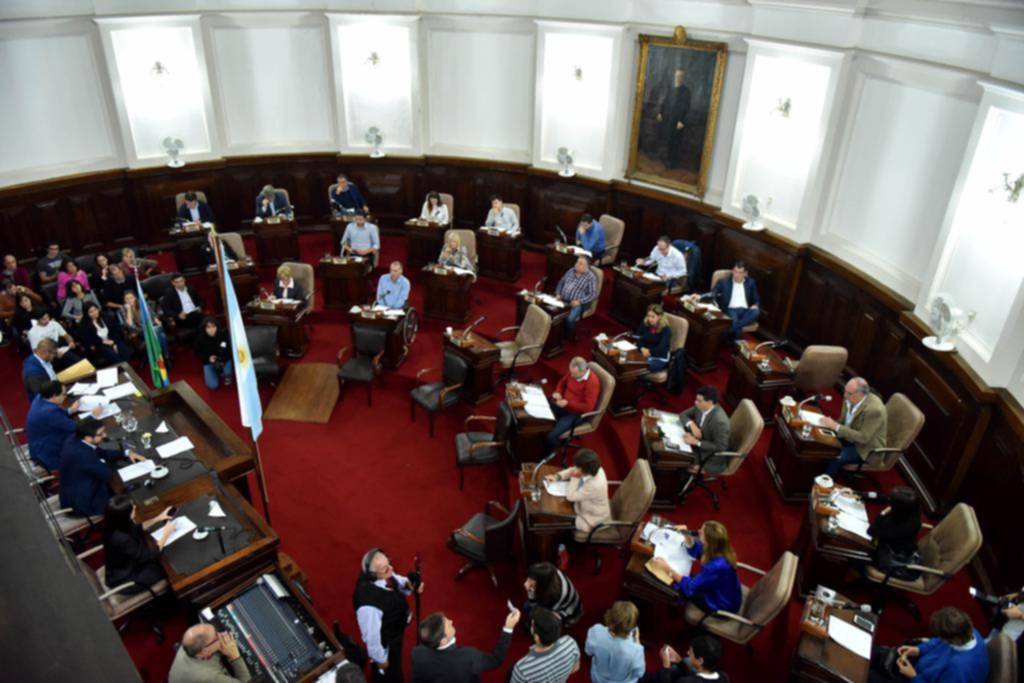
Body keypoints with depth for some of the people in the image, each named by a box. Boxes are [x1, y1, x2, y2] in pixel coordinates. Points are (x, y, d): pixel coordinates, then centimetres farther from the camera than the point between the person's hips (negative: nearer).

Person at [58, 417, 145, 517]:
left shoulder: (76, 440, -9)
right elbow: (108, 474, -23)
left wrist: (127, 453, -3)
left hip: (77, 490, 8)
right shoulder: (82, 454, -36)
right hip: (82, 502, -8)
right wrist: (103, 463, -4)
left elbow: (102, 453, 7)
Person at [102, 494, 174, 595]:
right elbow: (150, 555, -27)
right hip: (123, 580, -7)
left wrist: (158, 518, 1)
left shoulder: (116, 526, -16)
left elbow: (137, 529, 8)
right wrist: (166, 532, -16)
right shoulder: (122, 539, -40)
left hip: (125, 567, 7)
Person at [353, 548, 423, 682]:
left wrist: (409, 584, -21)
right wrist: (380, 659, -13)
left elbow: (396, 580, 0)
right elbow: (372, 636, -30)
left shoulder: (383, 574, -25)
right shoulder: (369, 604, -46)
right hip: (385, 643, -7)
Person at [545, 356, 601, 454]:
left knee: (551, 436, -23)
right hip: (562, 405, 8)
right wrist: (558, 392, -4)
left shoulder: (592, 382, -25)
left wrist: (567, 403, -26)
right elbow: (562, 382, 18)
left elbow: (588, 407, -25)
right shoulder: (573, 373, -3)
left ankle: (548, 454, 6)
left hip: (575, 413, -8)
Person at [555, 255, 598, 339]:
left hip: (576, 303, -5)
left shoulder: (591, 277, -5)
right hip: (562, 300, 5)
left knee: (569, 319, -33)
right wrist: (558, 293, 4)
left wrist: (579, 301, -19)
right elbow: (561, 282, 22)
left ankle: (567, 338, -9)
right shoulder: (571, 271, 12)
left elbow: (593, 294, -9)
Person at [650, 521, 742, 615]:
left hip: (723, 606, -7)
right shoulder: (719, 549, -15)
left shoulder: (716, 566, -39)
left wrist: (668, 569, -26)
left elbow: (691, 587, -27)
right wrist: (686, 535, -12)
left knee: (677, 585, 0)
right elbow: (695, 551, 5)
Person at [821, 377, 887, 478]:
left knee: (835, 458, -24)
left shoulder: (874, 409, -32)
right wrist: (832, 423, -13)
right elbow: (844, 420, 7)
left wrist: (836, 427, -32)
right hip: (849, 435, 8)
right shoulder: (850, 398, -10)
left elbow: (863, 438, -30)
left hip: (867, 447, -8)